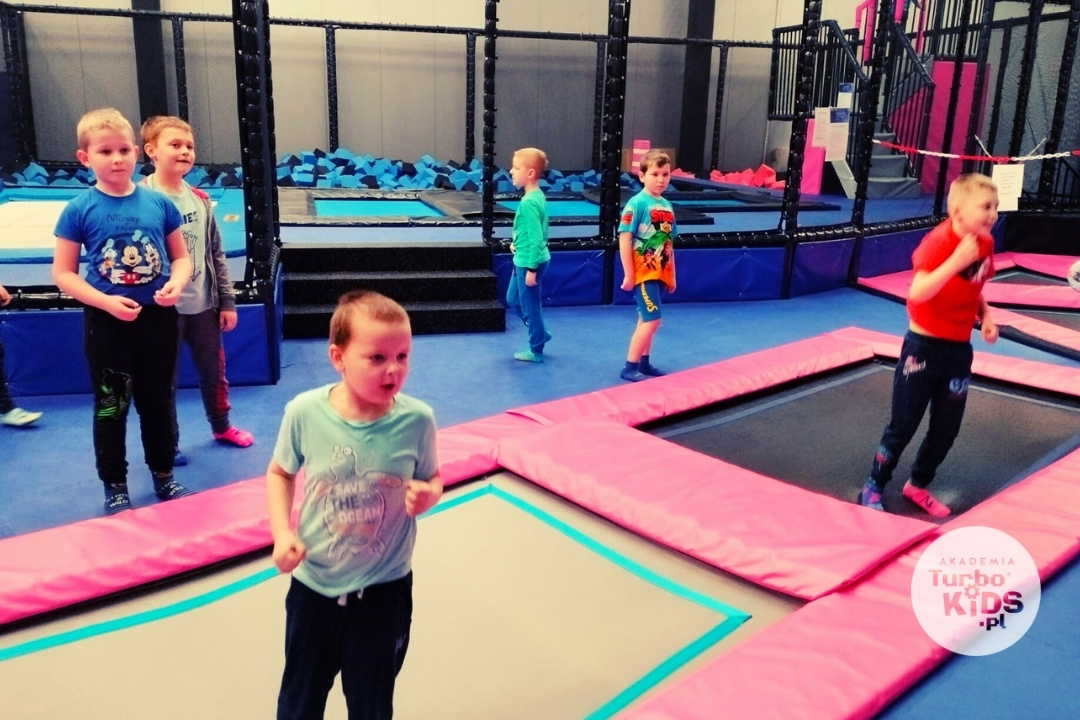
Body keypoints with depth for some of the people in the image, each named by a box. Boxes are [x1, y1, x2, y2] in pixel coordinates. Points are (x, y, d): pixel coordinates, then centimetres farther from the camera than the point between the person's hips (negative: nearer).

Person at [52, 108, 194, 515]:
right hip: (106, 321, -2)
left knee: (158, 401, 16)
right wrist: (106, 302, -19)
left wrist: (176, 283, -16)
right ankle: (115, 487, 27)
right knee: (110, 407, 11)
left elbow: (181, 256, 5)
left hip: (157, 316, 2)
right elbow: (63, 273, -6)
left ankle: (163, 476, 34)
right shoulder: (79, 210, -9)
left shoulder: (159, 203, -4)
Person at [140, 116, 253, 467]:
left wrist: (227, 301, 8)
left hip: (204, 305, 5)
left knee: (214, 371, 19)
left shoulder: (200, 199, 4)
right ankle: (168, 445, 25)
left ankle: (221, 426, 40)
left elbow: (217, 254, 9)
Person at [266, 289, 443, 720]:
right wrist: (282, 533, -12)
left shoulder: (417, 420, -19)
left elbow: (432, 479, -2)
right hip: (313, 584, 1)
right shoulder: (304, 412, -18)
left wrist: (427, 495, -25)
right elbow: (280, 474, 0)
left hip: (385, 587, 0)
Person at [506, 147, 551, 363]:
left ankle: (536, 351, 20)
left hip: (529, 262, -10)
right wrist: (518, 243, 11)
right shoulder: (538, 195, 5)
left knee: (530, 306, 5)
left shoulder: (529, 202, -23)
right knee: (513, 299, 23)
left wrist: (531, 268, -21)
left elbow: (536, 238, -24)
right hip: (524, 260, 10)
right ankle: (540, 334, 34)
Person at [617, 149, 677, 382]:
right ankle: (630, 367, 1)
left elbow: (668, 243, 14)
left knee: (647, 320, 15)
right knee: (652, 320, -8)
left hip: (660, 273, 7)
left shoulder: (667, 206, 8)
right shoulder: (637, 203, -13)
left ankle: (643, 362, 26)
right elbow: (624, 239, -16)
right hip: (643, 273, -7)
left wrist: (671, 275, 16)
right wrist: (628, 275, -17)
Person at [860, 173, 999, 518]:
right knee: (903, 424, 3)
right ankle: (874, 486, 21)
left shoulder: (985, 244, 1)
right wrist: (957, 260, -36)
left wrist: (986, 316, -1)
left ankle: (918, 486, 32)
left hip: (959, 349, 6)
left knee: (947, 428, 12)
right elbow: (917, 293, -32)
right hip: (924, 346, -6)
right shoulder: (938, 241, -20)